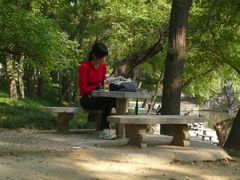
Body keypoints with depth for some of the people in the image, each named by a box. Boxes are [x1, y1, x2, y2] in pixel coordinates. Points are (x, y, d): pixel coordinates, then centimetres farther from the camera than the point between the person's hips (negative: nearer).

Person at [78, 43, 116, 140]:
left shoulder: (103, 66, 5)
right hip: (86, 99, -6)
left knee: (117, 100, -26)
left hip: (98, 97, 6)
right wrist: (97, 86, -10)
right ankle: (104, 130, -30)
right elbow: (84, 89, -15)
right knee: (108, 101, -34)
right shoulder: (84, 67, -14)